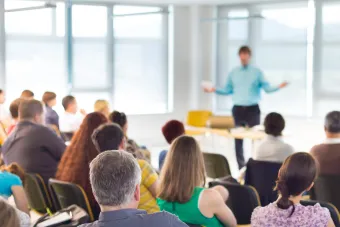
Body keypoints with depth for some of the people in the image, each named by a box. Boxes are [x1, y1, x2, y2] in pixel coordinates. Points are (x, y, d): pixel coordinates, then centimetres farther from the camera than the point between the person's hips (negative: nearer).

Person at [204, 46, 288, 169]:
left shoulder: (257, 72, 3)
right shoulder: (233, 72, 10)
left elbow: (267, 87, -2)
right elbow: (228, 90, 14)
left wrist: (278, 87, -18)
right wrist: (215, 90, 3)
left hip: (252, 109, -2)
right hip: (238, 109, 2)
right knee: (238, 138, 3)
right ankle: (241, 167, 10)